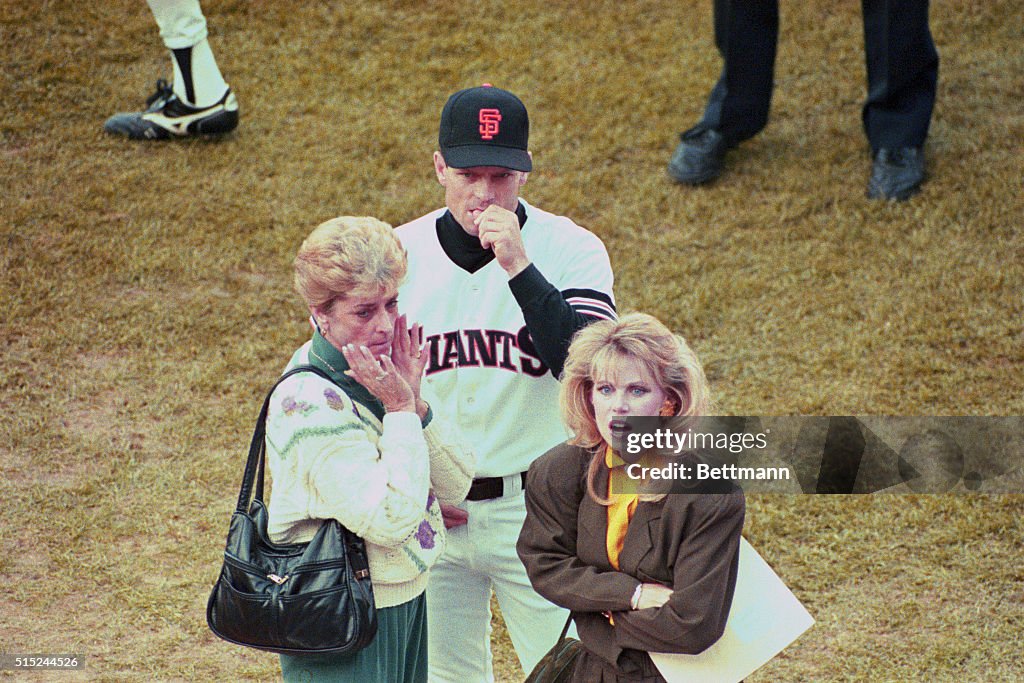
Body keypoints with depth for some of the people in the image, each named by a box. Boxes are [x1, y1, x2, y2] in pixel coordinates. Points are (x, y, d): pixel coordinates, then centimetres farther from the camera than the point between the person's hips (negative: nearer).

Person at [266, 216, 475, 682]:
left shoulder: (385, 371, 2)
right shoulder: (309, 401, -21)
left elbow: (456, 486, 1)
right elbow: (388, 520, -27)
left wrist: (416, 402, -12)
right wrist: (400, 411, -22)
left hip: (405, 604, 8)